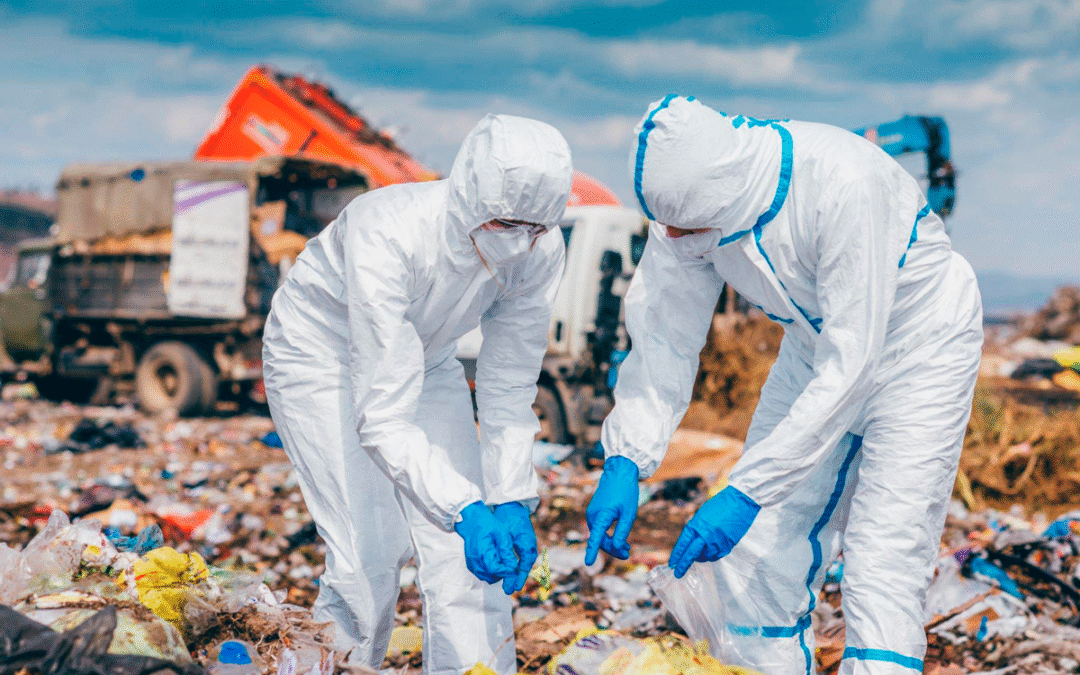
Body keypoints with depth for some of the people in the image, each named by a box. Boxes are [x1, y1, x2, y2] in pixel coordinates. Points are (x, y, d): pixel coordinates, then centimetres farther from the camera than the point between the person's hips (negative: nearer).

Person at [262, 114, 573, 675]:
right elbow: (382, 418, -40)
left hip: (424, 358, 4)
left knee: (463, 550, -7)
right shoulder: (388, 235, -39)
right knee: (369, 549, -12)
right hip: (323, 350, -4)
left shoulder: (540, 252, -25)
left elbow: (509, 389, -14)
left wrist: (512, 501, -24)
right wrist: (465, 509, -48)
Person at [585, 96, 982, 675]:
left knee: (882, 573, -13)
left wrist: (746, 493, -37)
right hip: (816, 350, 6)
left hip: (917, 349, -6)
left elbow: (849, 366, -35)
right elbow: (665, 336, -12)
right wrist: (624, 462, -24)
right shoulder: (690, 194, -19)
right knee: (756, 558, 3)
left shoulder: (843, 183, -37)